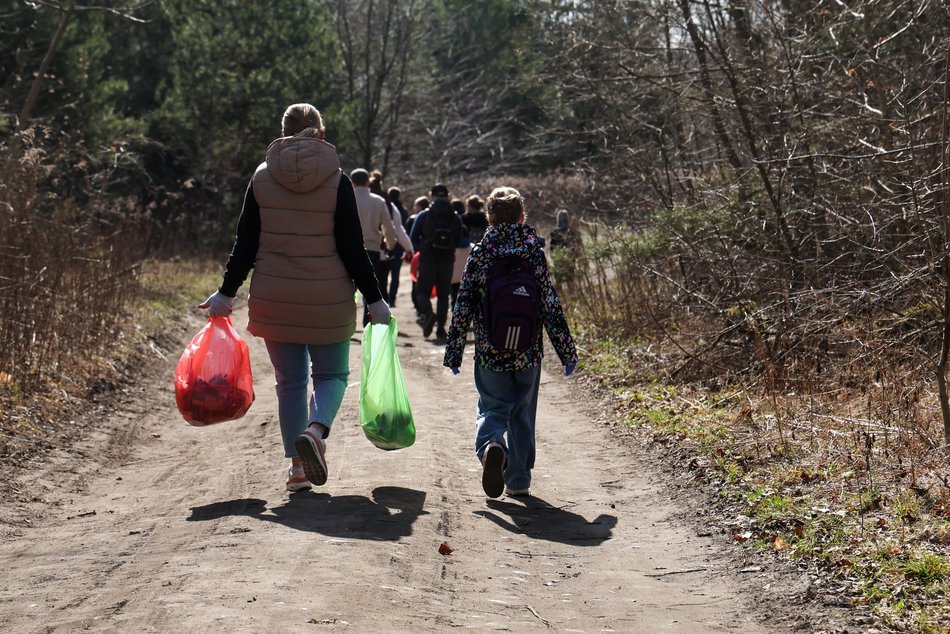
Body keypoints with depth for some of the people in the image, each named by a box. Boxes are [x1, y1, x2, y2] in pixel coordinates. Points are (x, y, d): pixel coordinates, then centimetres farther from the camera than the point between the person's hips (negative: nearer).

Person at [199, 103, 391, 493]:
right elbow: (352, 249, -6)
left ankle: (297, 467, 10)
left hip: (274, 300, 2)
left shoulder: (262, 178, 1)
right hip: (328, 300, -2)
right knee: (331, 374, 13)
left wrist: (226, 293, 9)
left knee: (290, 380, 12)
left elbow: (245, 244, 1)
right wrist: (374, 299, 1)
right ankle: (316, 430, -17)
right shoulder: (336, 182, -5)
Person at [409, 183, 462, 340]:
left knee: (422, 291, 5)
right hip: (447, 262, 2)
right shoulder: (455, 218, 3)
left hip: (427, 260, -2)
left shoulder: (423, 216, -4)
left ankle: (428, 313, -25)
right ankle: (441, 328, 6)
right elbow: (459, 240, 9)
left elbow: (413, 238, -2)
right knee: (443, 294, 11)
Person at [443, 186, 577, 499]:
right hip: (527, 352, 1)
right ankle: (518, 481, 18)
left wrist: (453, 352, 5)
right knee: (522, 414, 15)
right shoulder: (534, 252, -2)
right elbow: (550, 305, -2)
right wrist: (567, 352, 4)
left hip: (489, 352, -1)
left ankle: (491, 445, -24)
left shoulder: (479, 254, -3)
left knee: (492, 408, 9)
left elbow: (463, 306, -3)